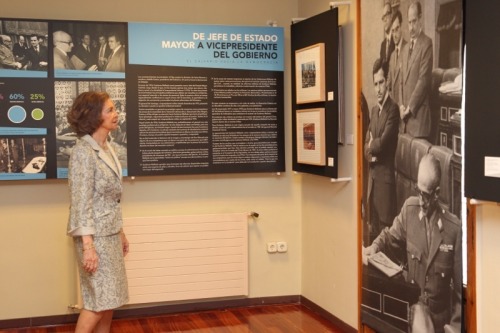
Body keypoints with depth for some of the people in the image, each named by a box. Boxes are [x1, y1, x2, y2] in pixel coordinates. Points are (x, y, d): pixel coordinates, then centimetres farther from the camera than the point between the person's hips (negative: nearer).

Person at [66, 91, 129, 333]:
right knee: (100, 299, -2)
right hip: (95, 234, -8)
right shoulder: (83, 151, -17)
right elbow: (81, 202, -20)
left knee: (109, 297, 13)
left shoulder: (106, 148, 9)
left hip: (110, 232, 8)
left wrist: (120, 232, 18)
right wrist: (88, 245, -23)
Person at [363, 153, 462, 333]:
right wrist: (374, 247, -13)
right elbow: (391, 235, 9)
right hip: (415, 299, 1)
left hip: (441, 307, -1)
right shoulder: (409, 208, -10)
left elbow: (460, 283, -8)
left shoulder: (454, 228, -16)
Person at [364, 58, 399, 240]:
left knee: (386, 226, -5)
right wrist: (371, 154, -6)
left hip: (386, 176, -8)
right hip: (372, 175, 8)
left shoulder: (393, 109, -11)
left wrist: (372, 145, 1)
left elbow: (383, 142, -18)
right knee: (373, 226, 13)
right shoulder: (374, 110, 15)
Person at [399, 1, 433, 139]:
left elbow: (423, 79, -13)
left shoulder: (427, 44, -7)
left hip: (418, 113, -7)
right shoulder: (406, 48, 19)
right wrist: (402, 106, 5)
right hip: (405, 114, 7)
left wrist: (410, 108, -12)